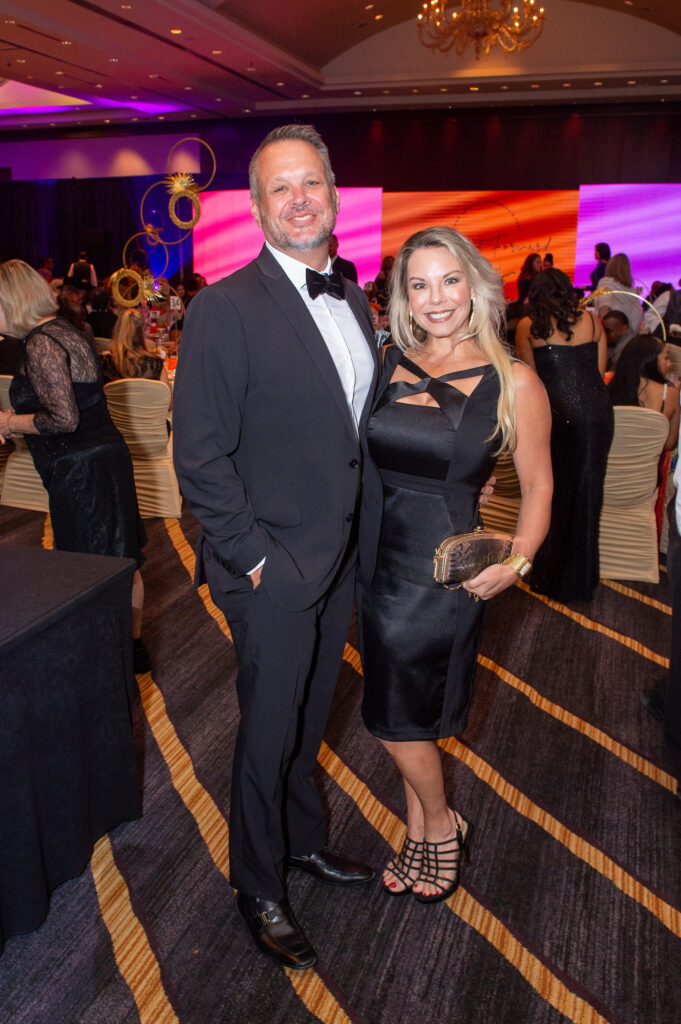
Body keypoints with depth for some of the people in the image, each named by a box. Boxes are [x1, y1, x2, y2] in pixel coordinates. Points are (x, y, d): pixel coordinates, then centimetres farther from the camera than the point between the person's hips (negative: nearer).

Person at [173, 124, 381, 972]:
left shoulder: (352, 300, 8)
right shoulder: (226, 308, -16)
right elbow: (199, 455, -17)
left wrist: (364, 533, 6)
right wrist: (252, 558, -16)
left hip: (339, 560, 7)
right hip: (274, 571, -6)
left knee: (308, 721, 24)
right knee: (268, 736, 10)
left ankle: (302, 841, 47)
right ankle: (257, 888, 33)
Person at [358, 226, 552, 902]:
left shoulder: (513, 383, -7)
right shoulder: (385, 364, 2)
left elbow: (537, 485, -1)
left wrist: (516, 560, -14)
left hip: (443, 569, -4)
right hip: (375, 555, 4)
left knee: (397, 718, 4)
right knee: (406, 713, 15)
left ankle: (440, 825, 33)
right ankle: (421, 833, 38)